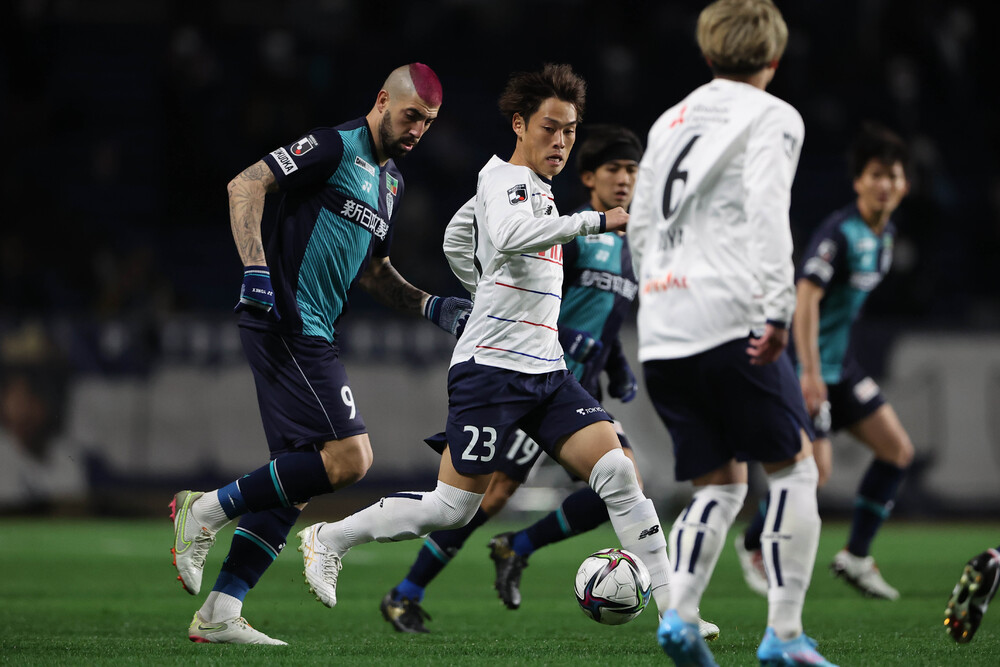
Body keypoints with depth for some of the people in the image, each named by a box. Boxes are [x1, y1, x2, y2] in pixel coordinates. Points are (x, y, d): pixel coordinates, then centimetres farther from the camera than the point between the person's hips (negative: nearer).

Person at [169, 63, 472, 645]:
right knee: (349, 457, -16)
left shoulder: (391, 181, 21)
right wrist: (258, 270, -23)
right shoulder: (337, 147, -7)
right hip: (286, 325, -10)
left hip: (311, 334, 10)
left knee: (298, 479, 5)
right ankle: (206, 511, -7)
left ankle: (219, 614, 7)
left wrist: (432, 307, 16)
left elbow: (373, 271, 30)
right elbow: (246, 185, -14)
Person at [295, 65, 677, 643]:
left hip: (547, 369, 8)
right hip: (492, 366, -8)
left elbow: (457, 239, 34)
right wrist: (594, 221, -32)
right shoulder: (503, 177, -8)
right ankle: (330, 540, 15)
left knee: (618, 471, -9)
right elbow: (511, 237, -32)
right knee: (454, 507, -4)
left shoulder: (539, 188, 19)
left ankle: (670, 605, -10)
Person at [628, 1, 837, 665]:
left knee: (719, 485, 13)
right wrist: (778, 309, -19)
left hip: (661, 335, 6)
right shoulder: (772, 117, 1)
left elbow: (640, 226, 23)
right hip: (729, 321, -6)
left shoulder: (670, 121, 21)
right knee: (794, 467, 5)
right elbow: (767, 212, -14)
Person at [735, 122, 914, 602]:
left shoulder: (885, 233, 8)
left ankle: (855, 557, 12)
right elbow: (806, 298, -28)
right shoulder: (839, 233, -21)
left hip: (840, 361, 9)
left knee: (898, 451, 4)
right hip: (809, 365, -9)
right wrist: (809, 372, -34)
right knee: (816, 468, -13)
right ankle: (752, 546, 12)